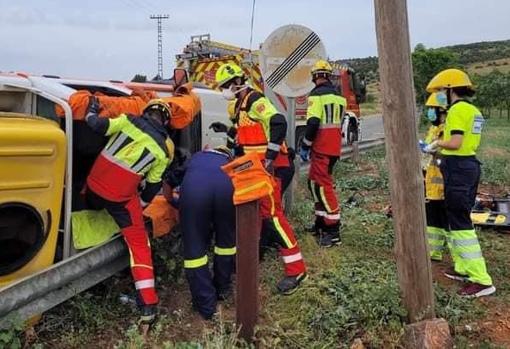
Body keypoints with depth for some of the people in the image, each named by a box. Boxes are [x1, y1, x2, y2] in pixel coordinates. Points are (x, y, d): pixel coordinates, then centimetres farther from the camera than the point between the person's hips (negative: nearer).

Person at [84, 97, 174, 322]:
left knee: (94, 210, 36)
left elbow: (98, 126, -3)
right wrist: (141, 205, 21)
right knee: (138, 244, 2)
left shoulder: (129, 120, 3)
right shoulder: (164, 148, 3)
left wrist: (91, 112, 18)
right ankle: (148, 305, -1)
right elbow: (153, 185, 7)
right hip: (122, 196, -3)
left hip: (95, 183, 3)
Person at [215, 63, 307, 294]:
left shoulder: (256, 101, -14)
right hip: (256, 166, 10)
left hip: (270, 165, -10)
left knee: (271, 213, -14)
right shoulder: (241, 104, 19)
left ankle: (296, 269, -11)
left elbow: (279, 123, -27)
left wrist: (270, 157, -27)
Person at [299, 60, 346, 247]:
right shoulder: (339, 96, 14)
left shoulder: (317, 95, -11)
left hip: (322, 147, -8)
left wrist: (305, 146, -10)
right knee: (315, 181, 18)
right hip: (335, 147, 8)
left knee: (323, 185, -7)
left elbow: (313, 123, -18)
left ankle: (333, 231, -9)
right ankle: (321, 222, 24)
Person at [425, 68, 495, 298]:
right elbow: (467, 141, 16)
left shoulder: (457, 109, -14)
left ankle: (481, 280, -6)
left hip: (458, 168, -10)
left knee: (460, 223, -7)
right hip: (470, 164, 10)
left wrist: (437, 143, -4)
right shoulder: (473, 110, 15)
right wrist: (442, 148, 15)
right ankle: (464, 268, 24)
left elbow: (455, 143, -21)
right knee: (459, 219, 17)